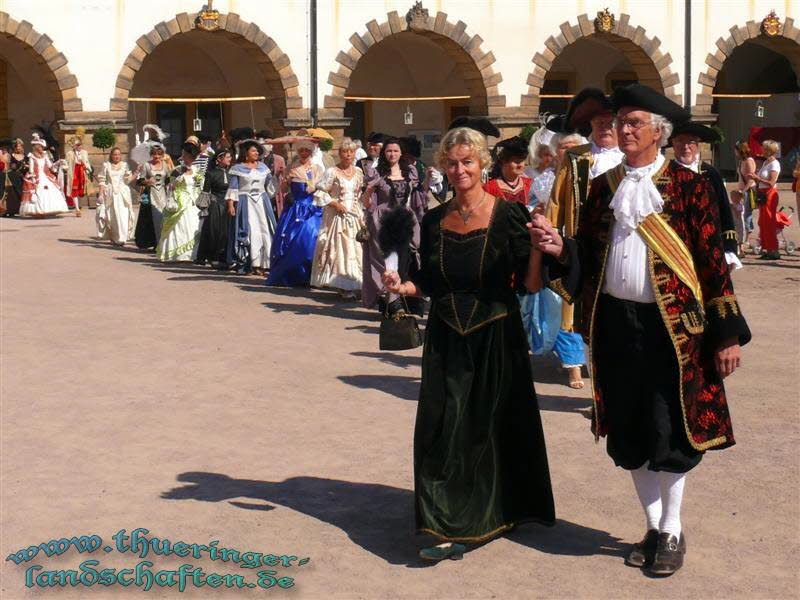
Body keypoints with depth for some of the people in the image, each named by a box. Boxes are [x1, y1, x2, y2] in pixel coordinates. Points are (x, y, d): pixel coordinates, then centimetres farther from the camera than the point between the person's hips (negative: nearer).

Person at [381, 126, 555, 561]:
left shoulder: (508, 215, -7)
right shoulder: (434, 221, 5)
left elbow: (530, 284, -9)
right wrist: (403, 286, -7)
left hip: (496, 339, -3)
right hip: (446, 340, 3)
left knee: (491, 426, 6)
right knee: (444, 426, -1)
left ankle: (500, 511, 24)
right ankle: (450, 528, 7)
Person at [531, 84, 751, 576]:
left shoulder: (688, 186, -4)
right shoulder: (603, 187, 9)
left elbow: (713, 262, -6)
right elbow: (587, 255, 12)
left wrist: (727, 333, -9)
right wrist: (560, 248, -10)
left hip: (672, 325, -4)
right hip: (616, 323, 4)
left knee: (670, 432, 1)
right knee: (629, 433, 10)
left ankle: (673, 531, 19)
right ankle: (653, 527, 26)